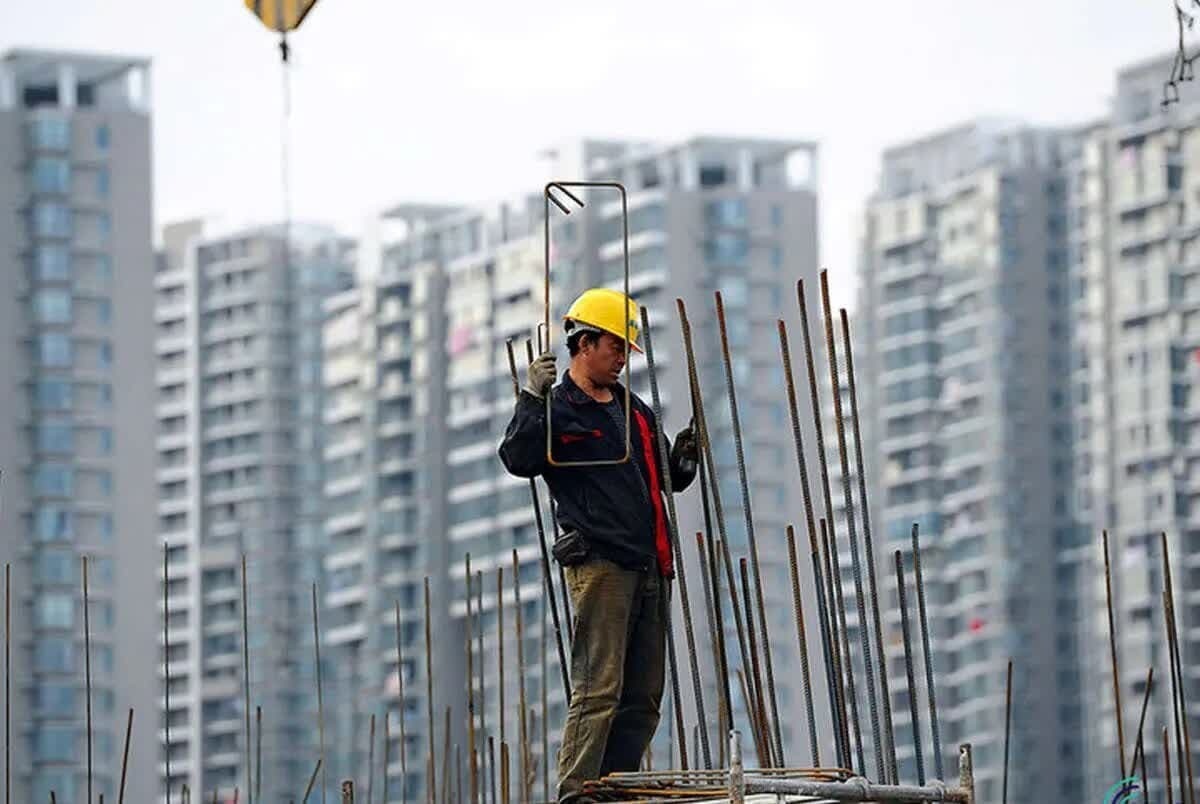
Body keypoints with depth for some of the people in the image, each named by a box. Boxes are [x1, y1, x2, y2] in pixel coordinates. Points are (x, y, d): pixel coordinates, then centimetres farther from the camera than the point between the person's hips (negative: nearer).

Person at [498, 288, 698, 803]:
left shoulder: (635, 411, 22)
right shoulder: (557, 408, 0)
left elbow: (668, 480, 30)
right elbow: (518, 460, -17)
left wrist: (683, 458, 9)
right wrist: (533, 397, -24)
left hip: (649, 566, 8)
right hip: (598, 563, -8)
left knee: (644, 694, 5)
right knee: (600, 687, -13)